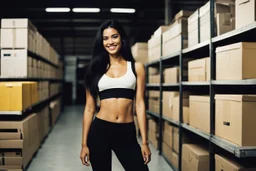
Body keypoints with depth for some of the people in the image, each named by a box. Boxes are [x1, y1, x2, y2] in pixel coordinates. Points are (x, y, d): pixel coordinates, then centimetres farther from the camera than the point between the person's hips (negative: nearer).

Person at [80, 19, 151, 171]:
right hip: (99, 131, 1)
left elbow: (140, 104, 1)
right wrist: (84, 143, 3)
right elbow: (89, 108, 5)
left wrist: (144, 142, -2)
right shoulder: (96, 69, 6)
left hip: (127, 133, 0)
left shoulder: (137, 67, 4)